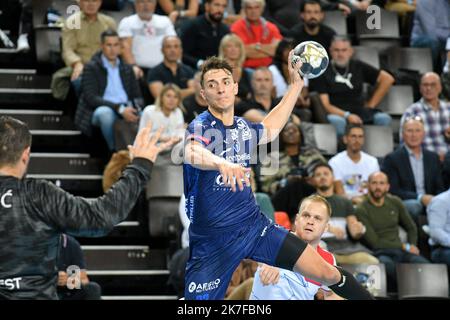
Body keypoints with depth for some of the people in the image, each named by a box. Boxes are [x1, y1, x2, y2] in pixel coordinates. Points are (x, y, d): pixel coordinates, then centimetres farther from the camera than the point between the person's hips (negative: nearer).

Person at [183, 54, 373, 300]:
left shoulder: (243, 128, 7)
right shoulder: (200, 127, -13)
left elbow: (269, 128, 33)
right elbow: (192, 153, -38)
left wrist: (296, 84, 32)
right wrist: (221, 163, -60)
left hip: (254, 224, 5)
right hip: (212, 240, -5)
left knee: (326, 273, 0)